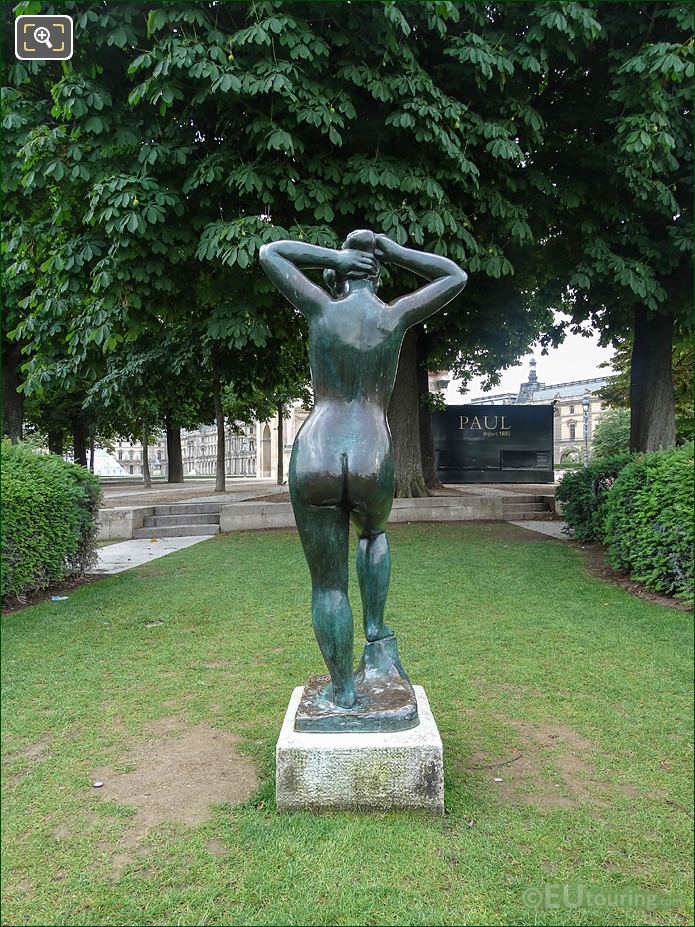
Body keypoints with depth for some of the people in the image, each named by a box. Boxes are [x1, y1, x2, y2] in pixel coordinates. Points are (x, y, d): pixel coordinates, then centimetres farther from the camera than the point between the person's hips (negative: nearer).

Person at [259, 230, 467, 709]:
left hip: (315, 458, -1)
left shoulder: (321, 308, 3)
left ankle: (343, 689, 20)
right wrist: (392, 252, 18)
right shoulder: (396, 315, 4)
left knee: (328, 582, 10)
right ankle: (375, 623, 30)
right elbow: (456, 277, 21)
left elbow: (269, 253, 18)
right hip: (373, 464, 1)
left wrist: (335, 257, 16)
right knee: (374, 531, 36)